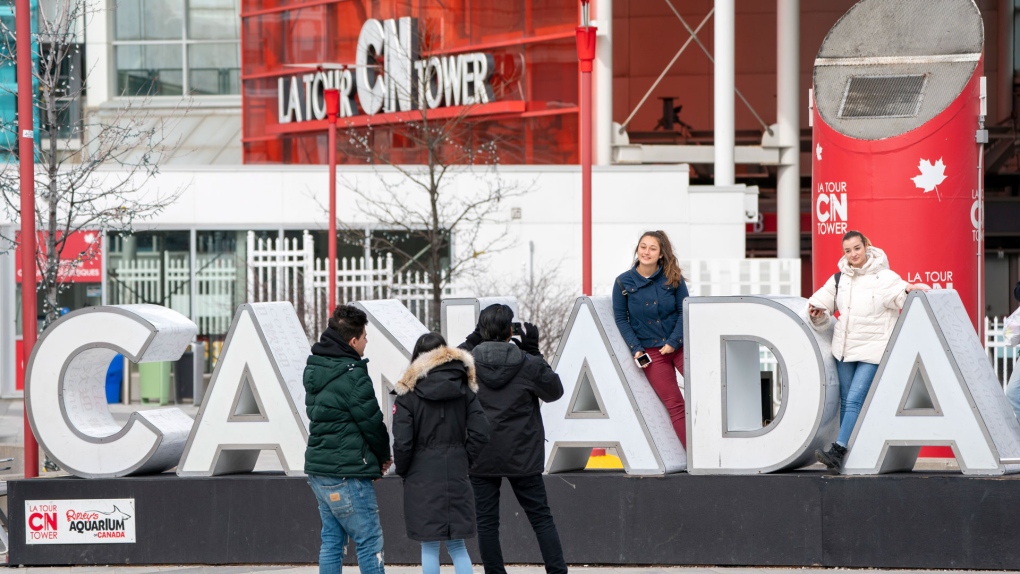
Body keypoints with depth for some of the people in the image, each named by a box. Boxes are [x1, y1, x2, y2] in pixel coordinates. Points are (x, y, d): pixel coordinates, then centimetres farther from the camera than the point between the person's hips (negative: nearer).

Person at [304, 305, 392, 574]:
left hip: (319, 470, 9)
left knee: (331, 540, 12)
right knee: (369, 542, -3)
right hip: (347, 473, -9)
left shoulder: (315, 370, 10)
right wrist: (384, 456, 8)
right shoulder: (351, 375, -17)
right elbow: (371, 421, -12)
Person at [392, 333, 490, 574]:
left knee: (429, 547, 4)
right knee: (457, 545, 12)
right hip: (457, 475, 3)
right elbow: (480, 433, -4)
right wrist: (464, 461, 10)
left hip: (422, 476, -3)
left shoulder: (408, 393, -8)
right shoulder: (464, 389, 2)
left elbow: (402, 443, -12)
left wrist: (402, 471, 5)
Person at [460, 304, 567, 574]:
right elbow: (555, 390, 5)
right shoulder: (528, 364, -10)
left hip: (481, 458, 0)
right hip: (522, 457, 0)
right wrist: (534, 351, 6)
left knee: (487, 522, 7)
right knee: (542, 518, 8)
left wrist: (472, 340, 11)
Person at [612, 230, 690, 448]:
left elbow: (684, 311, -2)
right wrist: (636, 349, -8)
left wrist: (673, 342, -12)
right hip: (651, 352, -1)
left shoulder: (673, 278, -3)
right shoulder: (624, 282, -4)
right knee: (674, 405, -1)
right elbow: (621, 318, 0)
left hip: (681, 345, 1)